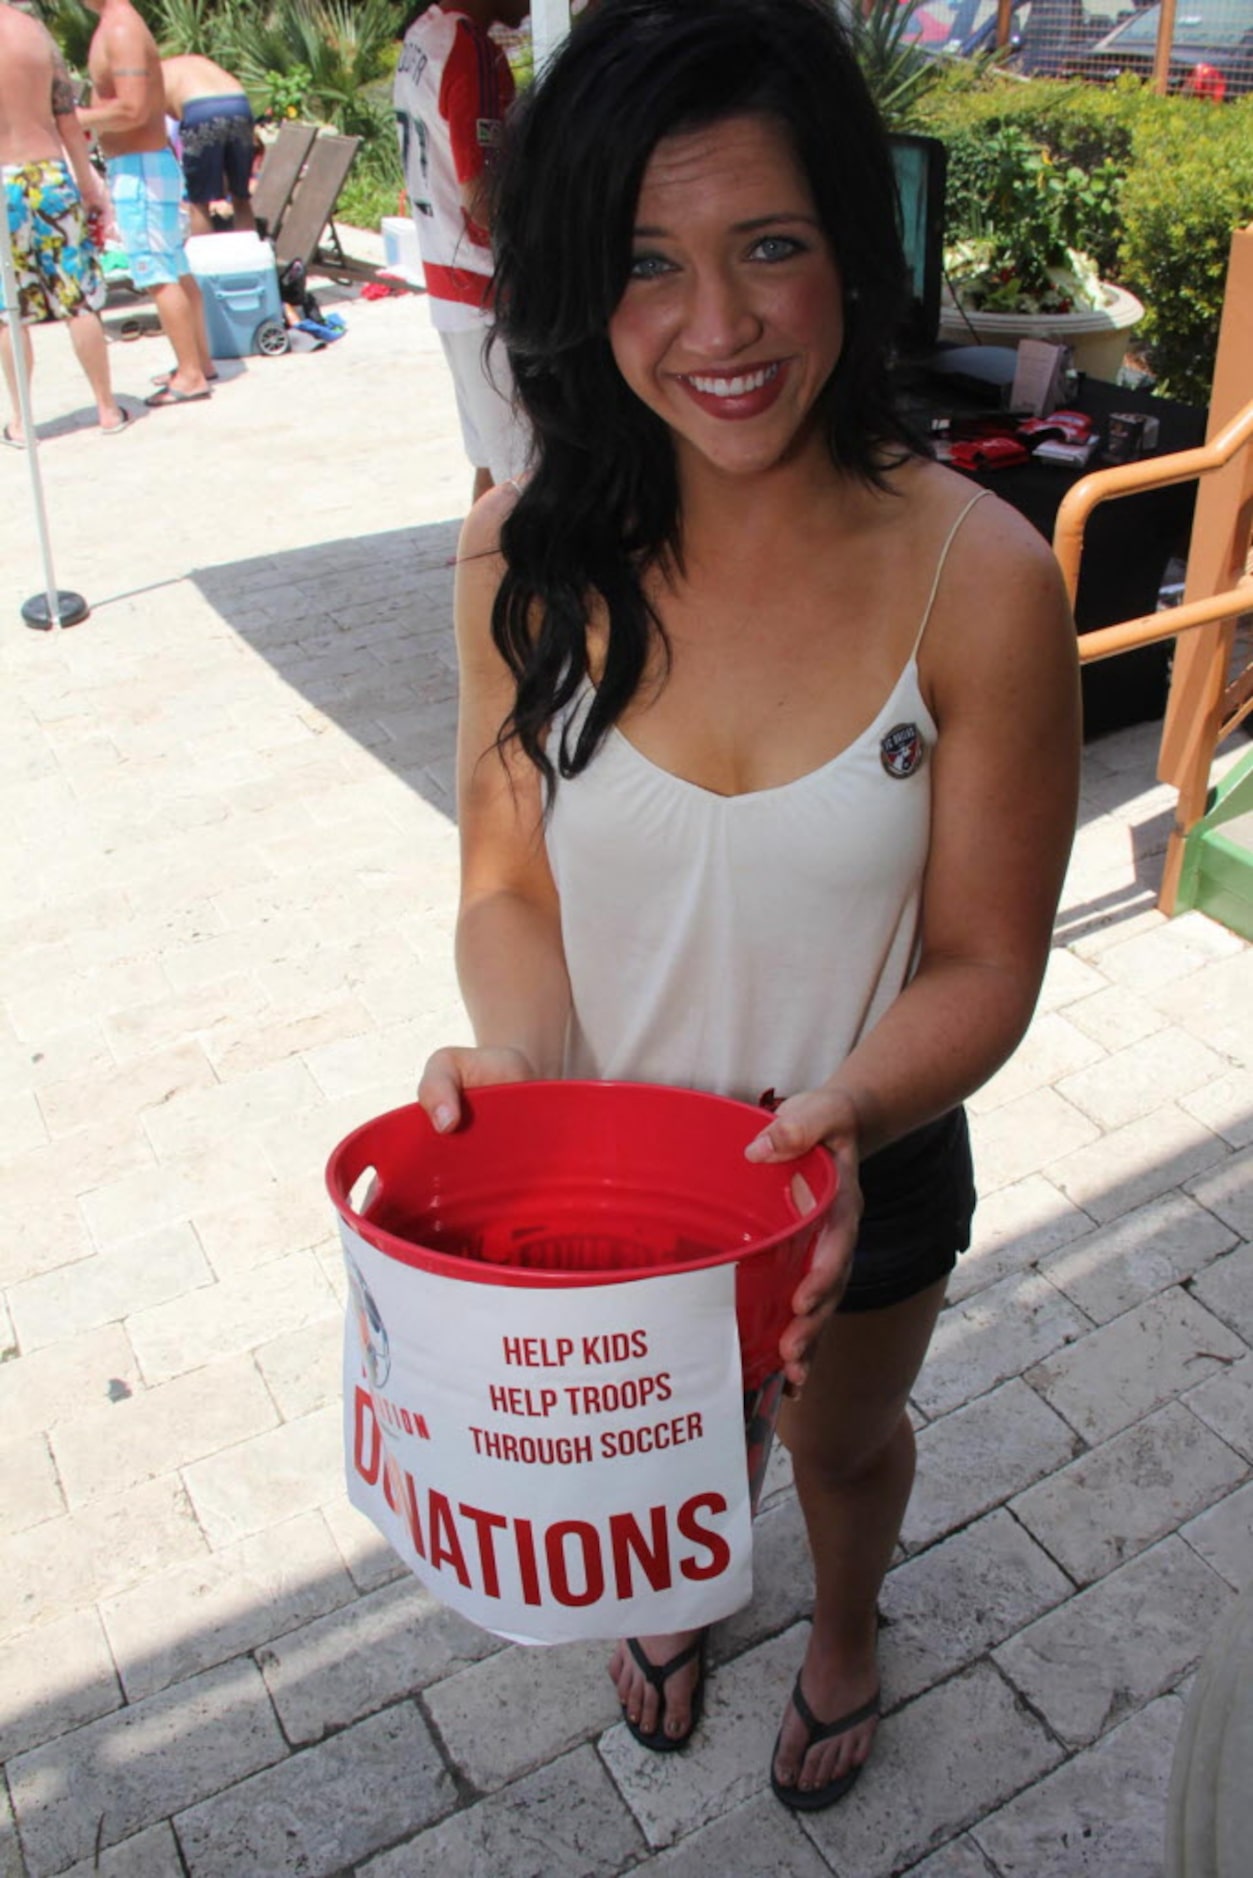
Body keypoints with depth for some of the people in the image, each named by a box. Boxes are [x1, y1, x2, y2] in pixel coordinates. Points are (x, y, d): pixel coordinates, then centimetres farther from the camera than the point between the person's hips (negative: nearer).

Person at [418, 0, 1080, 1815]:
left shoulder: (976, 576, -25)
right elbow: (509, 877, -10)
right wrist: (520, 1054, -28)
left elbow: (983, 964, -17)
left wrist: (842, 1115, -35)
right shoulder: (528, 553, -18)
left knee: (842, 1438, 30)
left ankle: (844, 1626, 68)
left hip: (866, 1161, -1)